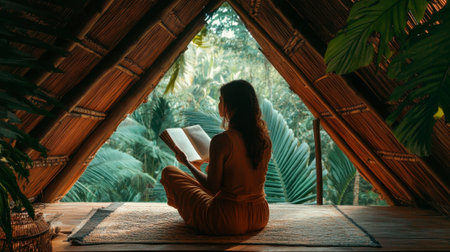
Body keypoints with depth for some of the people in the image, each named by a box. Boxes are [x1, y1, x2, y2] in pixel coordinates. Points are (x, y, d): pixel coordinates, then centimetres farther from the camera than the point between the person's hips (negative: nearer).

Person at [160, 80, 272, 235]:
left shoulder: (222, 141, -21)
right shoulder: (265, 139, -1)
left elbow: (213, 187, -13)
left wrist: (187, 163, 2)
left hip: (227, 222, -6)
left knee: (169, 172, 12)